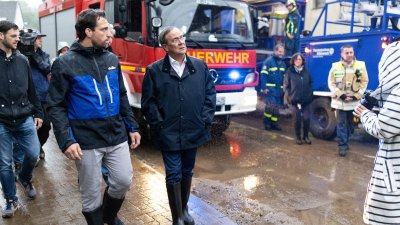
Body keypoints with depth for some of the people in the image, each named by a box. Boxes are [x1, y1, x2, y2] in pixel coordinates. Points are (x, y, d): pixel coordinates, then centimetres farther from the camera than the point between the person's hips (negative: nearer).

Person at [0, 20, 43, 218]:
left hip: (25, 119, 3)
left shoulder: (22, 60, 6)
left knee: (33, 154, 8)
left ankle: (25, 179, 40)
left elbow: (31, 90, 12)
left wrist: (38, 113, 13)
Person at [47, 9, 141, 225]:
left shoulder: (112, 59, 8)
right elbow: (55, 106, -8)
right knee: (91, 194, 7)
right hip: (87, 142, -4)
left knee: (124, 181, 11)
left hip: (117, 137, 5)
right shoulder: (65, 64, -8)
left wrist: (132, 127, 12)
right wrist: (66, 141, -17)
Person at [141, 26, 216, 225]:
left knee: (187, 172, 18)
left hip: (194, 132, 3)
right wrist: (158, 125, -8)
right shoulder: (154, 70, -5)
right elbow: (148, 102, -4)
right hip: (168, 134, -3)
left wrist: (205, 119, -1)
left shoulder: (200, 66, 3)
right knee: (173, 175, 3)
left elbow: (210, 93, 6)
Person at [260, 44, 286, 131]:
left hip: (279, 89, 7)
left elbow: (284, 77, 22)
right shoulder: (268, 61, -7)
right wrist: (264, 87, -18)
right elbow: (263, 75, -12)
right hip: (270, 88, -7)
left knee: (277, 107, 9)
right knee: (270, 105, -14)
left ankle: (274, 123, 18)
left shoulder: (283, 63, 16)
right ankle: (266, 122, 2)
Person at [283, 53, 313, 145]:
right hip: (294, 101, -2)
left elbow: (310, 85, 11)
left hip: (305, 101, 2)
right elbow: (286, 87, 0)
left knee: (306, 118, -4)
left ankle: (306, 136, 15)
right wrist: (291, 98, -7)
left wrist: (309, 96, 0)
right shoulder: (289, 72, 0)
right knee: (297, 119, 0)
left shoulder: (306, 72, 9)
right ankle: (298, 137, 16)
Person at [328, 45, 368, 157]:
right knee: (341, 124, 0)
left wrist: (356, 96, -11)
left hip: (354, 101, 2)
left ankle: (344, 142, 32)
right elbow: (331, 83, -3)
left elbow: (364, 82, 1)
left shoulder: (361, 65, -1)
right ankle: (342, 145, 6)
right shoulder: (335, 66, -3)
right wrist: (341, 95, -14)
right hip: (340, 101, -1)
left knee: (349, 124, 14)